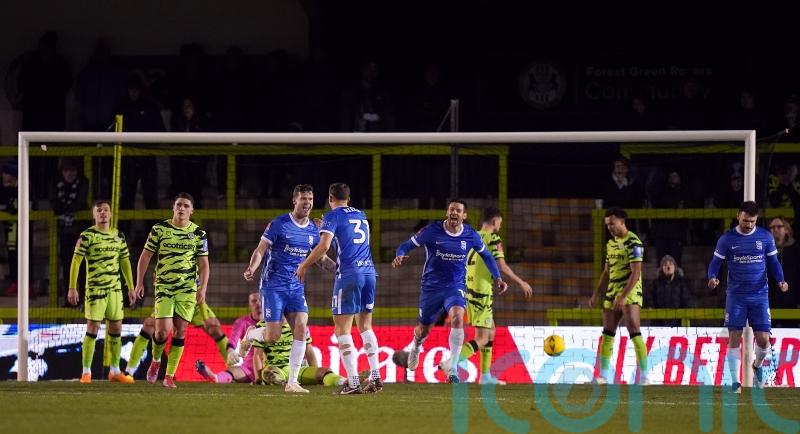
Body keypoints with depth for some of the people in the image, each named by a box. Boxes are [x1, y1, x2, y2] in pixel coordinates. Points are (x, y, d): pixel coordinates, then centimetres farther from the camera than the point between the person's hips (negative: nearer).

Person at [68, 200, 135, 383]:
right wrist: (72, 288, -13)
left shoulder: (119, 236, 10)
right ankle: (86, 372, -2)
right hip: (94, 289, -5)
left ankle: (115, 371, 17)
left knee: (116, 328, 7)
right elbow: (76, 261, -8)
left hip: (115, 289, 5)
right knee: (92, 328, -7)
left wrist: (131, 287, 15)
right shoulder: (87, 236, -6)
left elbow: (125, 262, 18)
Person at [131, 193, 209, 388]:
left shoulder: (198, 234, 3)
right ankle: (156, 360, 18)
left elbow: (203, 263, 4)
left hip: (188, 289, 1)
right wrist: (139, 283, 0)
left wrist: (202, 289, -7)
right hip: (164, 286, -1)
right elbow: (145, 256, 5)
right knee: (163, 330, -12)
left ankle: (169, 375, 6)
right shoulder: (159, 229, 0)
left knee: (180, 331, -1)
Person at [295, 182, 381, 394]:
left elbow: (324, 245, -14)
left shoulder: (333, 216, -1)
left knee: (342, 329, -2)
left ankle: (353, 382, -10)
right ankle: (375, 375, 7)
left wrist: (304, 265, -2)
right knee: (365, 325, 16)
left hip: (348, 274, -6)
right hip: (369, 272, 6)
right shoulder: (361, 215, 19)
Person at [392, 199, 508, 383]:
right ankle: (416, 347, 50)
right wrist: (400, 256, -30)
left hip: (456, 287, 0)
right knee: (423, 330, 10)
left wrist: (497, 278, 7)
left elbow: (486, 255, 14)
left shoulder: (471, 235, -4)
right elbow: (406, 246, -8)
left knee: (457, 317, -28)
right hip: (431, 286, 0)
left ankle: (453, 368, -26)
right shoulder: (432, 231, -12)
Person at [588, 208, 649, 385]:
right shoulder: (611, 243, 14)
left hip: (630, 291, -8)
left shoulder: (633, 243, -12)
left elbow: (636, 273, -19)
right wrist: (597, 294, 18)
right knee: (607, 334, 6)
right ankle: (603, 377, 10)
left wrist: (623, 296, -25)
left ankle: (644, 376, -16)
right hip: (612, 291, 8)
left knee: (634, 332, -16)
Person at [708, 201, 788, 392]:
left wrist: (780, 280, -9)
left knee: (763, 339, -6)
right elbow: (716, 262, 4)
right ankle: (735, 382, -2)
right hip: (736, 296, -1)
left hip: (759, 296, 1)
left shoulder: (765, 237, 3)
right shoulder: (727, 239, 0)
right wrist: (712, 278, -17)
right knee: (734, 338, -8)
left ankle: (758, 366, 26)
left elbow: (773, 263, 9)